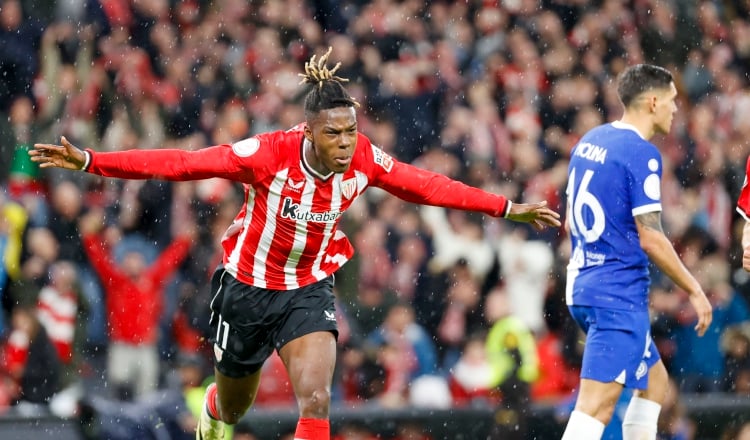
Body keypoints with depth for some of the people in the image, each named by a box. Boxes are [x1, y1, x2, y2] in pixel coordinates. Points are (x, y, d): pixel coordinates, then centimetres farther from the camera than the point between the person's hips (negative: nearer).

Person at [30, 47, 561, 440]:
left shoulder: (364, 160, -16)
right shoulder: (267, 154, -28)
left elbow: (426, 185, 0)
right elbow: (182, 163, -27)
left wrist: (507, 208, 4)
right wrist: (88, 161, -33)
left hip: (309, 290, 1)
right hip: (248, 287, -1)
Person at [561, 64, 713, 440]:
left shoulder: (589, 141, 12)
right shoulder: (642, 153, -14)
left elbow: (571, 221, 19)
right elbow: (650, 239, -16)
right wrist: (694, 290, -7)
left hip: (582, 285, 10)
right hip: (619, 294, -10)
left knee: (654, 380, 22)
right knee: (596, 407, -13)